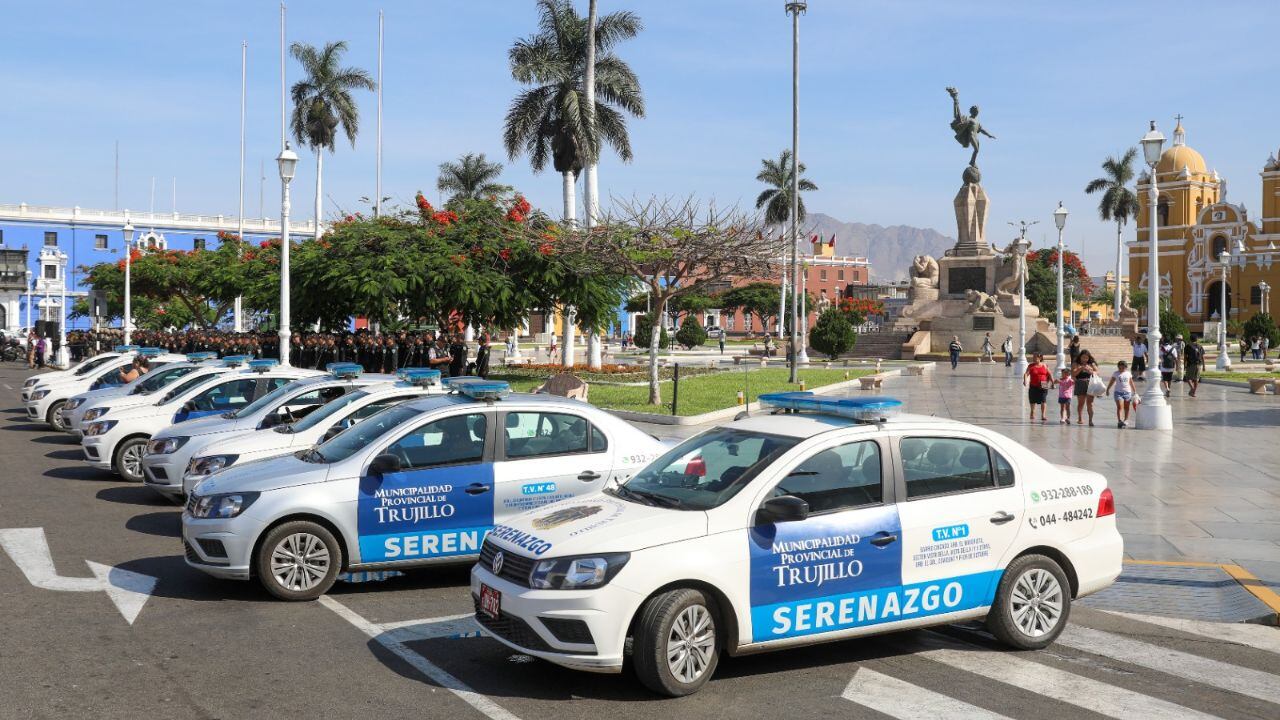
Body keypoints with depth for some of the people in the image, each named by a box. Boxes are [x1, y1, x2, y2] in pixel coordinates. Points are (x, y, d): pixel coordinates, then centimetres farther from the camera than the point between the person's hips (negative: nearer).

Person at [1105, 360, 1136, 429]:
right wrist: (1107, 389, 1)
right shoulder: (1116, 374, 1)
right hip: (1118, 392, -3)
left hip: (1127, 392, 3)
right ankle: (1119, 421, -18)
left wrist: (1134, 391, 19)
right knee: (1120, 407, -12)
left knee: (1127, 407, 7)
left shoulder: (1128, 373, 8)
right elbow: (1111, 382, 5)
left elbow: (1131, 382, 16)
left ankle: (1126, 420, 17)